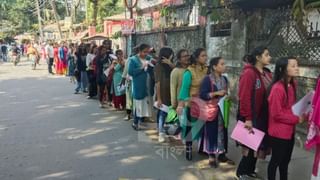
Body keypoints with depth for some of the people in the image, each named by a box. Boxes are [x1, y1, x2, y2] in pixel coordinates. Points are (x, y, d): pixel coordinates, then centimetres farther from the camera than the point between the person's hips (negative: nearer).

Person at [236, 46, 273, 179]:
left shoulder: (267, 74, 9)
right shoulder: (249, 73, -17)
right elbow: (244, 97, -21)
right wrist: (247, 118, -22)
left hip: (264, 116, 8)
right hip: (252, 117, -8)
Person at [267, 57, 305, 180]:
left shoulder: (292, 85, 4)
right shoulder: (278, 88, -22)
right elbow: (276, 114, -21)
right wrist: (297, 119, -15)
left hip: (290, 130, 8)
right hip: (279, 132, -8)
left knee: (286, 160, 20)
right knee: (276, 160, 8)